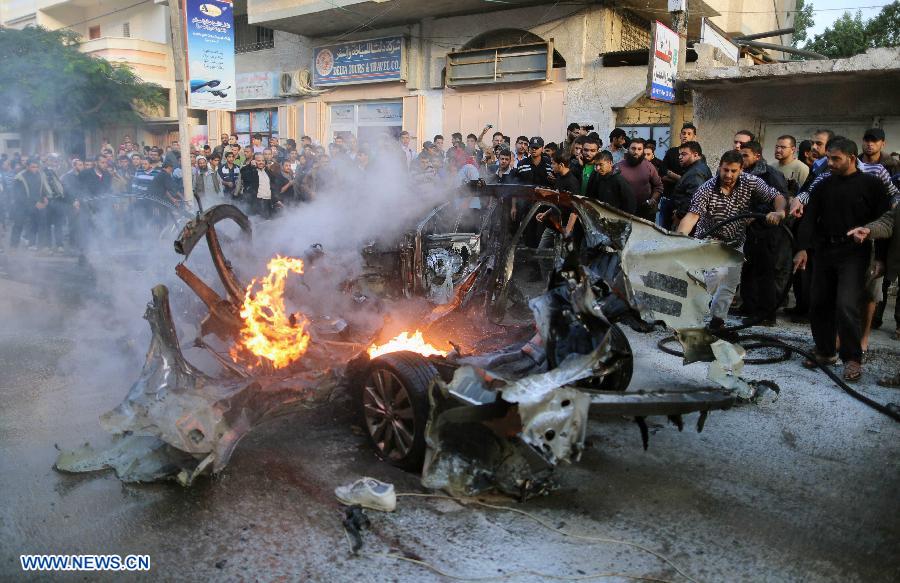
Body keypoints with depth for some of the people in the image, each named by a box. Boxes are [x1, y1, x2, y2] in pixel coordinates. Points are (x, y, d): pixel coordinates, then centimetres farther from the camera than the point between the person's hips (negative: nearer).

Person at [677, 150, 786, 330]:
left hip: (735, 243, 5)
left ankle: (717, 319, 28)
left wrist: (779, 212, -30)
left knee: (730, 284, 10)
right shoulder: (707, 189, -23)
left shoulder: (751, 182, -13)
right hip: (710, 240, -5)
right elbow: (692, 215, -33)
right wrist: (680, 236, -50)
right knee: (717, 273, -26)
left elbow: (778, 197, -7)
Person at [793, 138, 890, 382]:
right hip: (825, 251, 5)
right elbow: (810, 218, 6)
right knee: (819, 304, 7)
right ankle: (825, 352, 22)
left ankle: (853, 359, -1)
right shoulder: (823, 185, 10)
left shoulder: (871, 184, -2)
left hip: (854, 254, -5)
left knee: (846, 305, -15)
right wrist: (803, 248, -6)